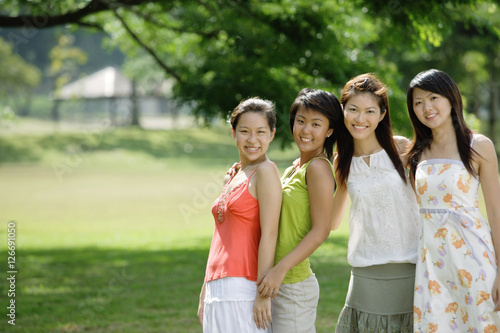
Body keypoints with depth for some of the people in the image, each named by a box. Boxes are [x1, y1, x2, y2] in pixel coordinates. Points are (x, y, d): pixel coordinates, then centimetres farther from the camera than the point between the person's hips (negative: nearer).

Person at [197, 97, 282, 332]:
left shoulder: (265, 171, -6)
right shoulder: (232, 178, 18)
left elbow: (269, 234, -12)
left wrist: (263, 293, -17)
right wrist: (205, 293, 21)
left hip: (242, 290, -8)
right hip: (217, 290, 8)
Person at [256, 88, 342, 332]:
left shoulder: (318, 167, -11)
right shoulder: (292, 170, 14)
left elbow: (320, 231, -16)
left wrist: (280, 269, -22)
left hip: (294, 287, -8)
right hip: (277, 285, 8)